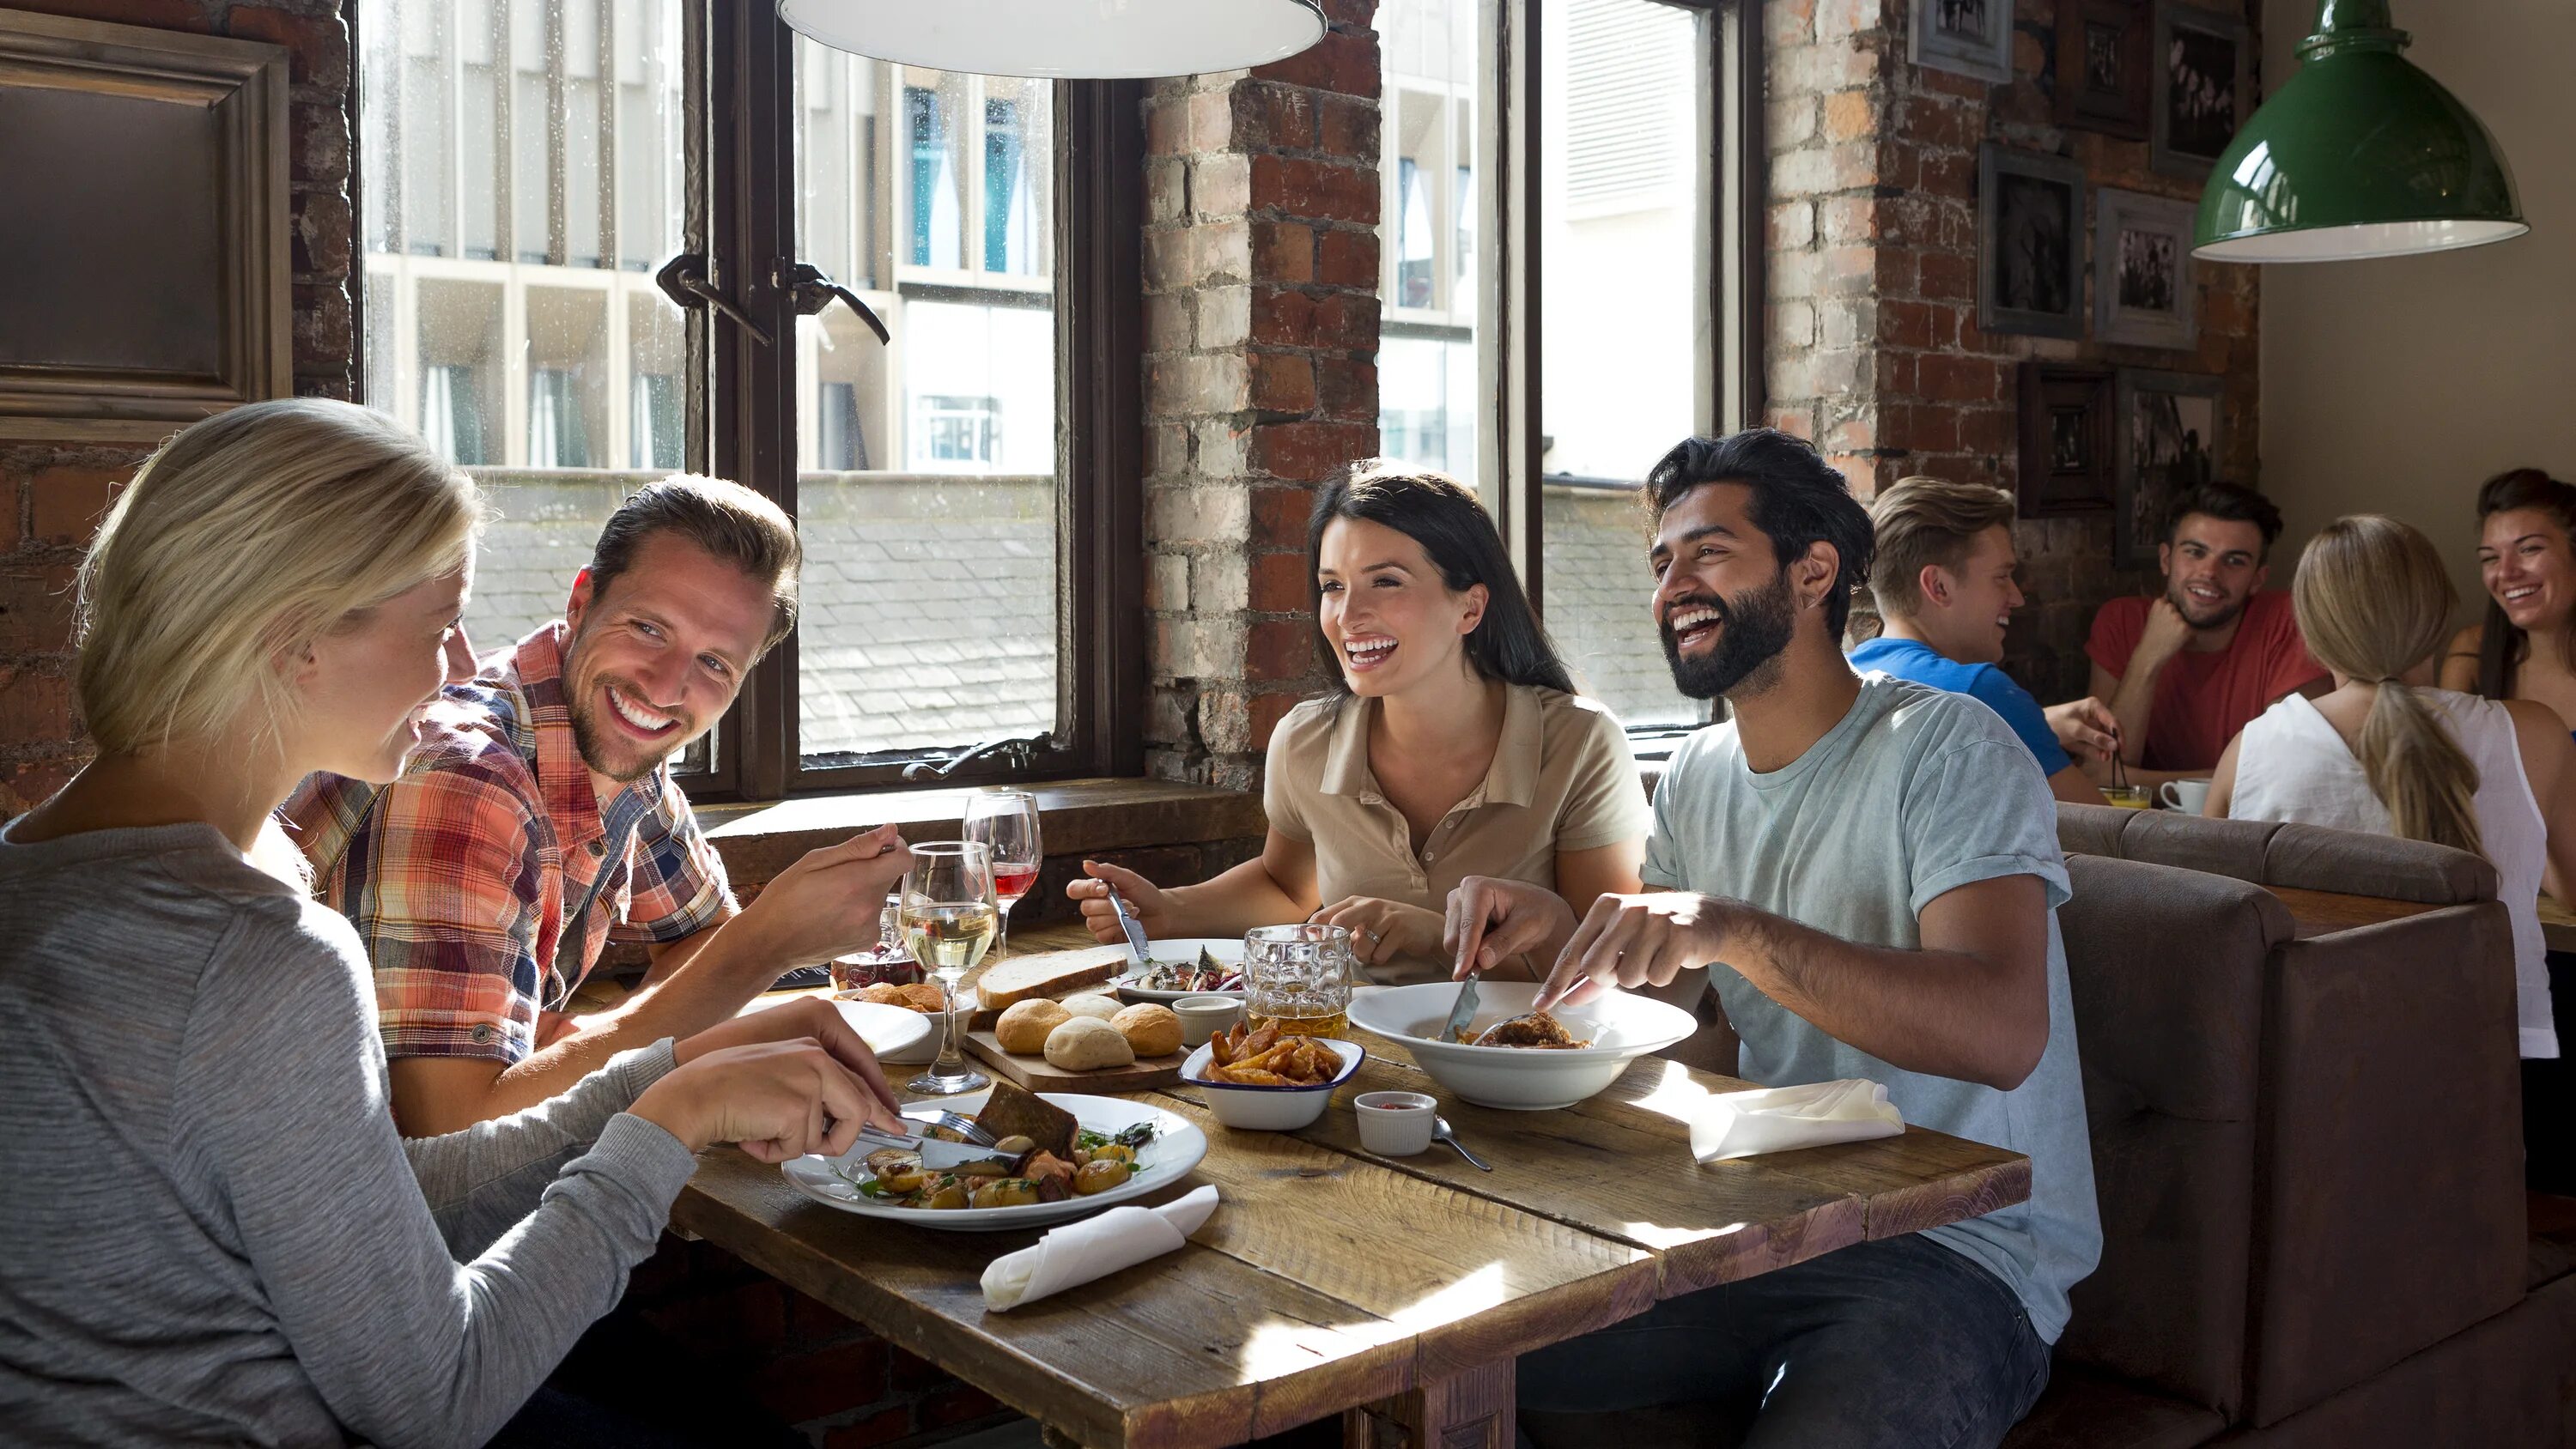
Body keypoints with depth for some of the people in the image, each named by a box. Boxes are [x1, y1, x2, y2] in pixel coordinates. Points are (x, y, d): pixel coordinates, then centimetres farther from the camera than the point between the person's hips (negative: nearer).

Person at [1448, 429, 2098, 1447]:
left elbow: (2002, 1032, -26)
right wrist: (1558, 934, -6)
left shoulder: (1947, 747, -12)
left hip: (1954, 1256, -5)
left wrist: (1733, 931, -36)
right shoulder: (1697, 776, 10)